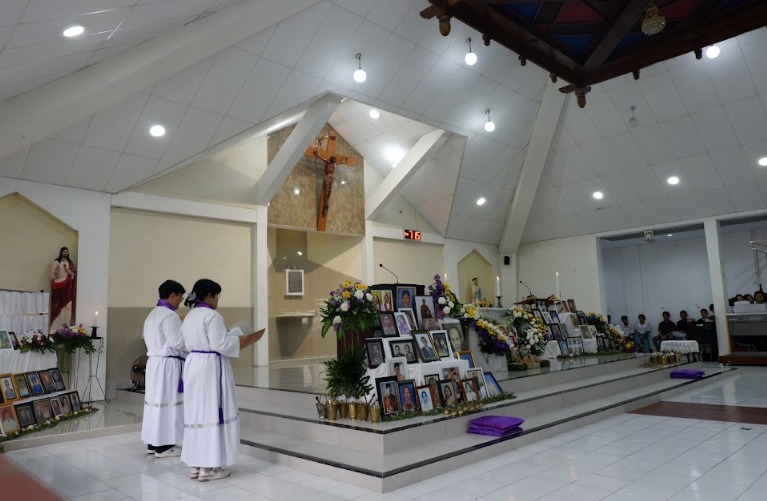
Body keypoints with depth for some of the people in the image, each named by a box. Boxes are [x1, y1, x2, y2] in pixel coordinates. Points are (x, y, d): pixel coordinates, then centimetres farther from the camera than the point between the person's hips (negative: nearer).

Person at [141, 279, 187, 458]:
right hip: (168, 365, -10)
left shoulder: (152, 315, 16)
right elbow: (177, 342, -19)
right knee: (167, 402, -3)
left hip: (154, 362, 10)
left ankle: (153, 443, 20)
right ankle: (163, 446, 3)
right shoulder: (169, 315, -16)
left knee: (156, 400, 13)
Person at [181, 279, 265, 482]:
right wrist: (245, 339, -10)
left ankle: (195, 464, 20)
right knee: (211, 412, -3)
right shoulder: (211, 315, -15)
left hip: (193, 365, 9)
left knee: (196, 411, 13)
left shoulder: (189, 317, 13)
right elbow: (221, 345, -19)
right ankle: (209, 467, 2)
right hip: (211, 368, -9)